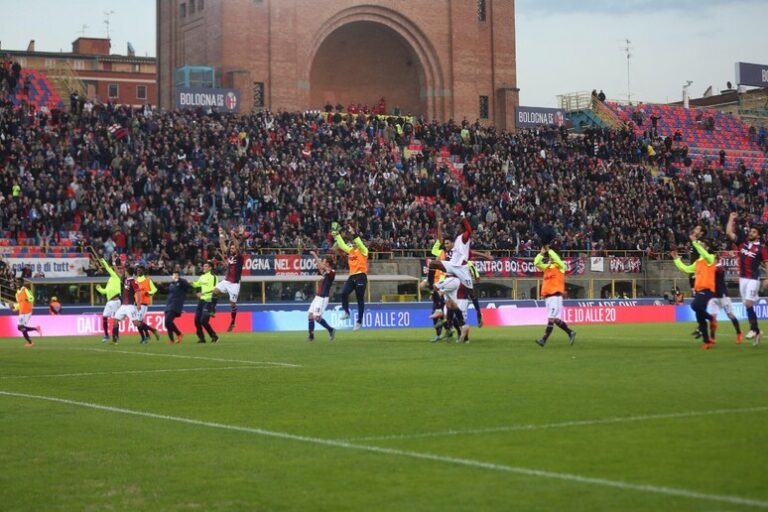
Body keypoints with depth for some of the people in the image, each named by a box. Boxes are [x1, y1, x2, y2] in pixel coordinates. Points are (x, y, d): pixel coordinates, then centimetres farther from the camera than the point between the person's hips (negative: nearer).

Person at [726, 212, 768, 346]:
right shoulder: (742, 241, 9)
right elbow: (729, 232, 11)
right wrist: (731, 219, 9)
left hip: (753, 279, -5)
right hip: (742, 278, 5)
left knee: (748, 303, -16)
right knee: (747, 305, 6)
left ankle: (753, 329, -6)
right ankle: (756, 331, 14)